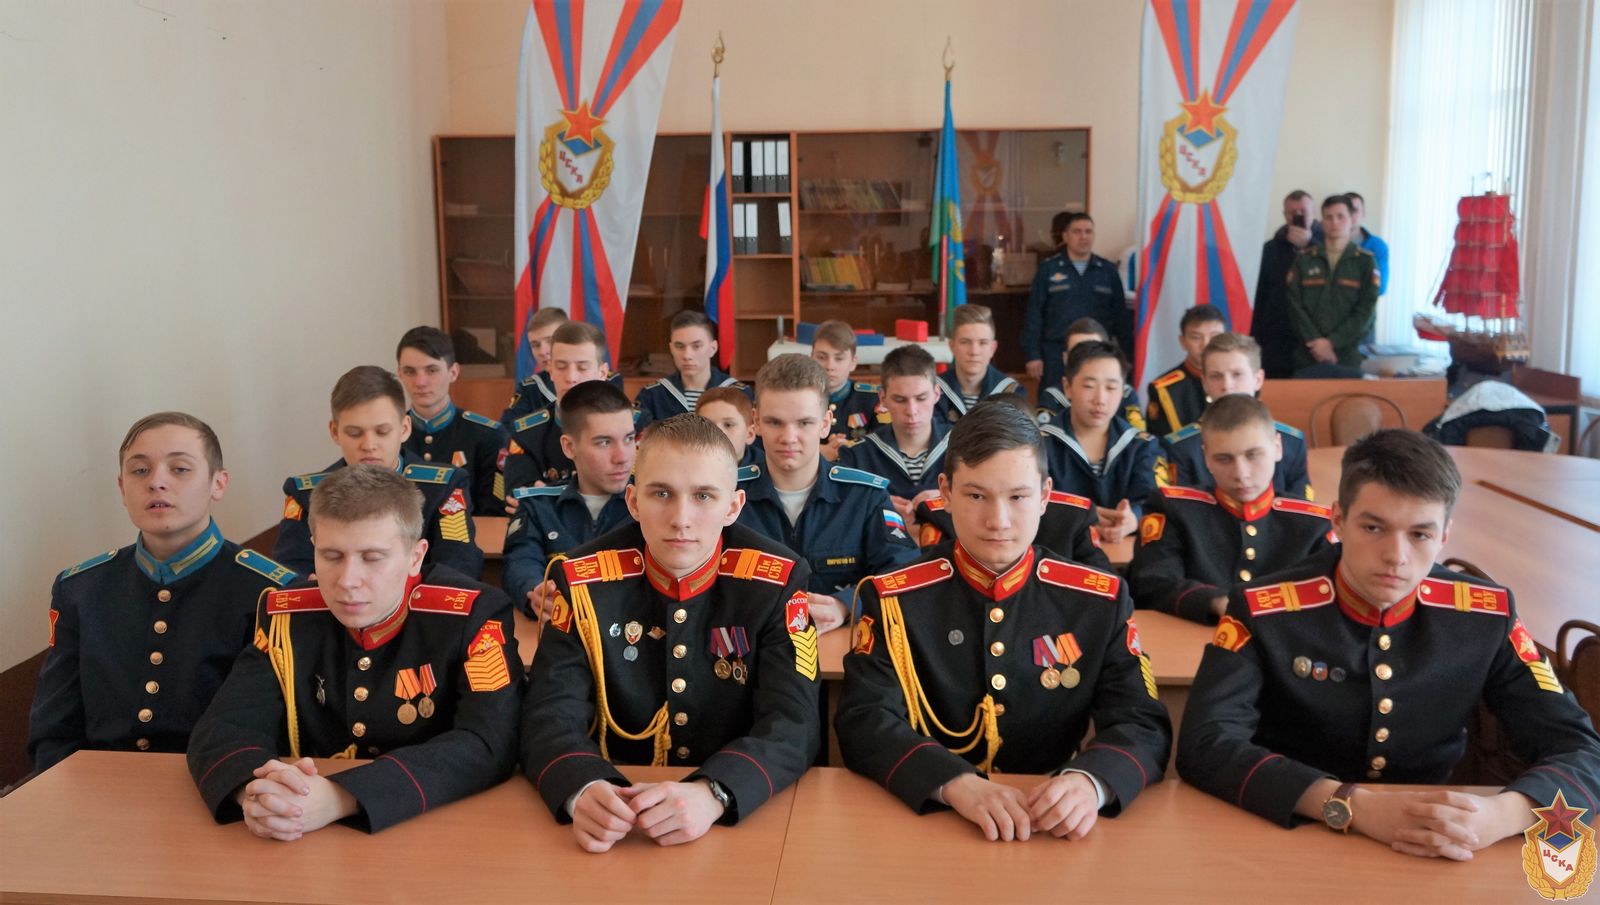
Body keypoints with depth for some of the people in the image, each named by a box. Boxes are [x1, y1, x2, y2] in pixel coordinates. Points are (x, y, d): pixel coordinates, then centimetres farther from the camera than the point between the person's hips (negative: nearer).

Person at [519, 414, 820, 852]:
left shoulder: (776, 581, -8)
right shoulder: (584, 579, -6)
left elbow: (792, 724, -15)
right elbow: (552, 714, -10)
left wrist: (712, 794, -33)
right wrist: (583, 790, -32)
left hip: (745, 817, -1)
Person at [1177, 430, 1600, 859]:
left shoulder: (1487, 617, -4)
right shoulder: (1263, 611, -13)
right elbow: (1204, 745, -22)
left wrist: (1499, 816, -26)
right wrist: (1351, 806, -32)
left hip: (1431, 861, 2)